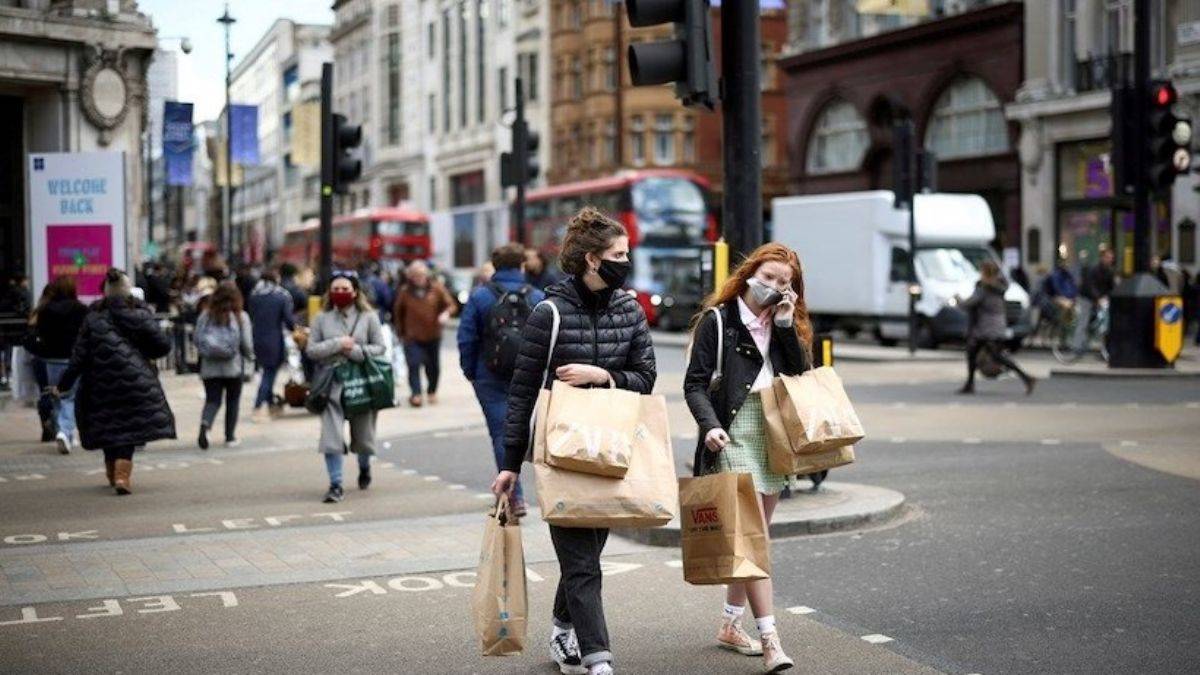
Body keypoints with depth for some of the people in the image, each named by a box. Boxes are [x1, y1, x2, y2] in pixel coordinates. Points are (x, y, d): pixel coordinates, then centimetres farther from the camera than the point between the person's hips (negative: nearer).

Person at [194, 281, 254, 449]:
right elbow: (247, 345, -8)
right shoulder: (241, 317, -7)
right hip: (233, 366, -2)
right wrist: (248, 355, 14)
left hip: (209, 367, 2)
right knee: (232, 402, 13)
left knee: (212, 400, 7)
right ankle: (230, 437, 17)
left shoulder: (205, 316, -1)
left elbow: (197, 340, 1)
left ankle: (205, 424, -22)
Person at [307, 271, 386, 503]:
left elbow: (380, 347, 0)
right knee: (331, 435, -10)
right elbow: (311, 350, 0)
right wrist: (337, 344, -13)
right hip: (332, 384, 0)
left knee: (363, 435, 13)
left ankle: (364, 468, 43)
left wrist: (355, 350, -14)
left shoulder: (369, 317, 2)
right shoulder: (322, 319, 4)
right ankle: (336, 485, -5)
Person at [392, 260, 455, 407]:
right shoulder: (405, 292, -1)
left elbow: (450, 304, 2)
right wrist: (400, 333, 11)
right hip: (412, 337, -1)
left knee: (433, 366, 9)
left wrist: (445, 314, -21)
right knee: (414, 364, -14)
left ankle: (432, 392, 29)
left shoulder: (437, 289, -2)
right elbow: (398, 313, 11)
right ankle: (416, 394, -13)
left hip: (433, 335, 1)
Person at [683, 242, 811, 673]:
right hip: (734, 437, -6)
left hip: (773, 436, 6)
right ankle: (769, 638, -15)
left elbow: (802, 375, 0)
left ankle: (730, 625, 25)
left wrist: (786, 326, -8)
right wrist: (709, 424, -22)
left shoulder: (787, 325, 12)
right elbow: (695, 383, -7)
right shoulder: (717, 320, -3)